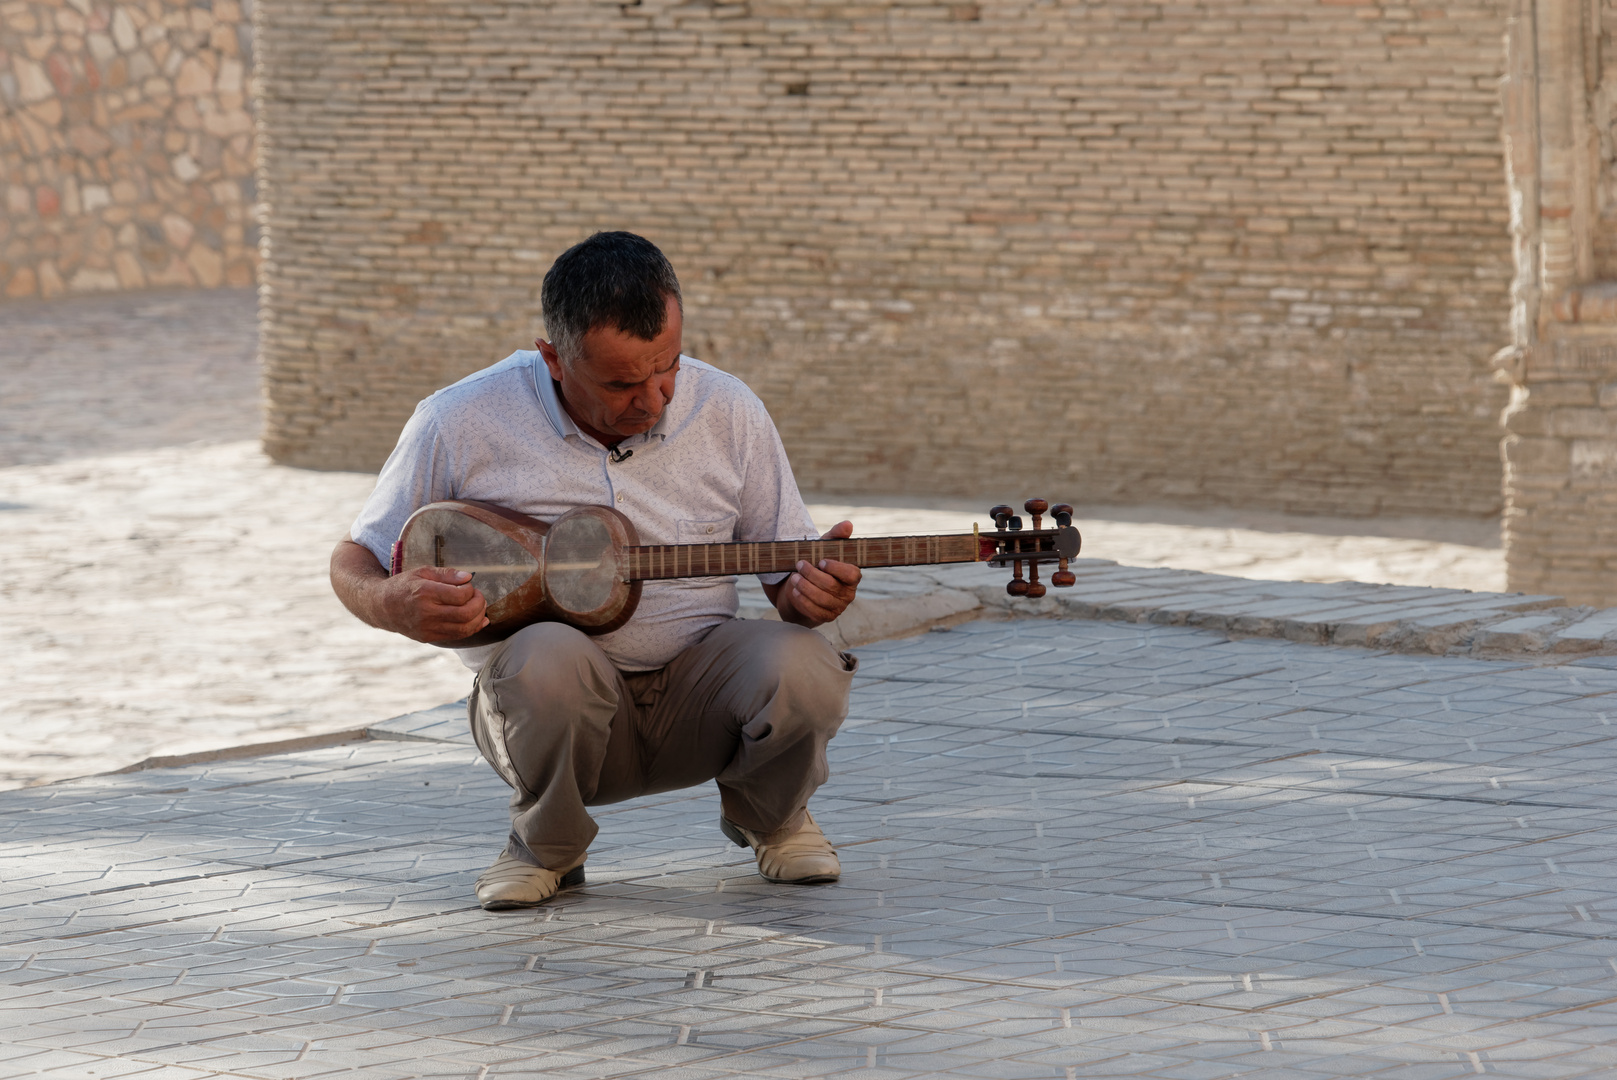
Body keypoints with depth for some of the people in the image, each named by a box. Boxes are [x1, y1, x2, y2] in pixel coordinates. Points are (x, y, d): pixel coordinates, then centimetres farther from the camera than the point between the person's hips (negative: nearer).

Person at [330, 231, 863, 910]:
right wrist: (394, 606, -22)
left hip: (696, 693, 2)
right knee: (548, 659, -39)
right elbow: (354, 561, 3)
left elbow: (786, 576, 7)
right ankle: (547, 847, -5)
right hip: (550, 703, -2)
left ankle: (767, 816, 7)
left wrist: (808, 594, -19)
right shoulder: (461, 424, -7)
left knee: (799, 670, -31)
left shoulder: (727, 413, 0)